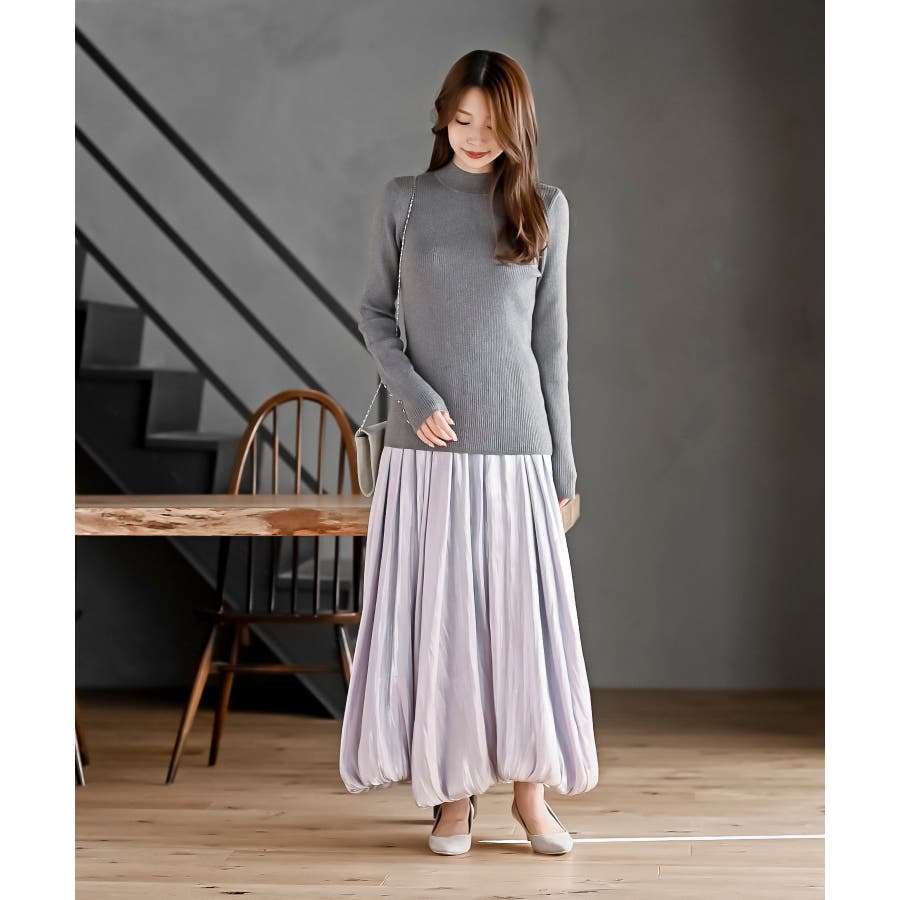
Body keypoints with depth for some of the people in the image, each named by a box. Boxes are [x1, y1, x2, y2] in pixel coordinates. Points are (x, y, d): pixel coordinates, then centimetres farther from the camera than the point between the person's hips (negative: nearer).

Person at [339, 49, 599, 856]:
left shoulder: (545, 209, 5)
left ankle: (529, 786, 15)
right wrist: (412, 395, -10)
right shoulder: (404, 201, 4)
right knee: (435, 617, 2)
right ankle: (453, 790, 13)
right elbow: (374, 312, 8)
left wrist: (563, 460, 6)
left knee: (524, 614, 2)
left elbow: (551, 338, 7)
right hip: (426, 447, 0)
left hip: (515, 447, 0)